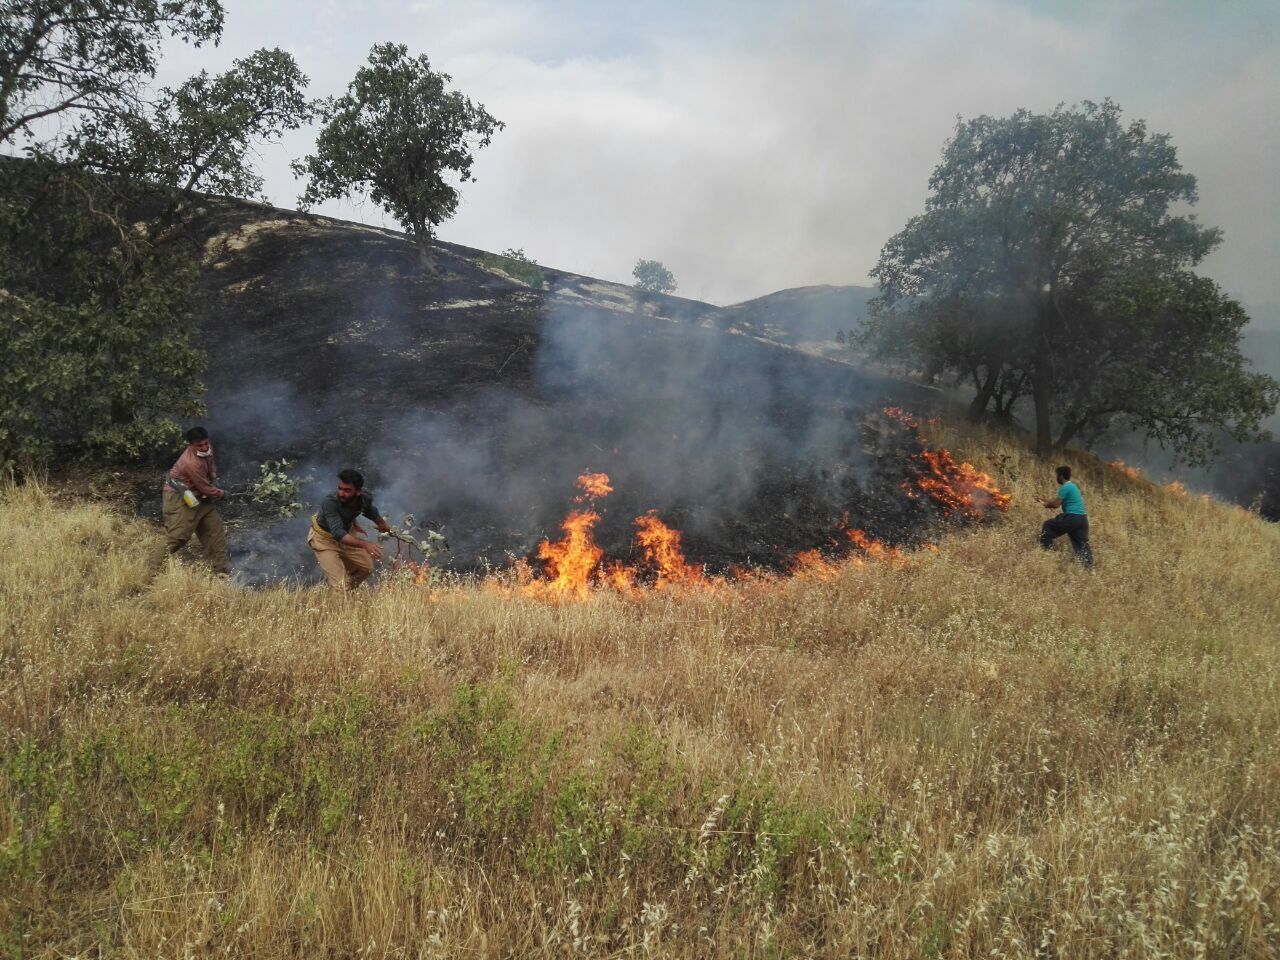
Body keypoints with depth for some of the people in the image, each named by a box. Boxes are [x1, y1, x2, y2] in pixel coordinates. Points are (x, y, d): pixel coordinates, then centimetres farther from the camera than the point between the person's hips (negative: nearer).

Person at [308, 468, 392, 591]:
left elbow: (372, 512, 7)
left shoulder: (365, 499, -19)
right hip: (324, 539, -6)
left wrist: (382, 525, 26)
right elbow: (338, 533, -47)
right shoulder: (330, 502, -37)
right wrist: (364, 544, -61)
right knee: (340, 586, -14)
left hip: (347, 532, 6)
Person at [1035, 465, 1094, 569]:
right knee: (1082, 543, 8)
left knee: (1048, 525, 6)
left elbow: (1056, 504, -12)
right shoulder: (1072, 486, 22)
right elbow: (1058, 501, 30)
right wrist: (1044, 500, 33)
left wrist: (1045, 504, 6)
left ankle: (1046, 552, 8)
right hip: (1082, 518, 9)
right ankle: (1089, 567, 1)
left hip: (1072, 517, -9)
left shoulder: (1065, 487, -9)